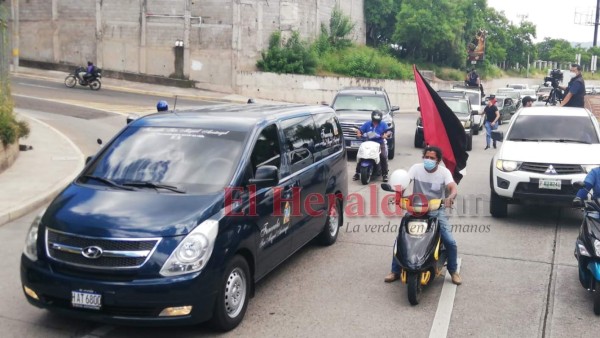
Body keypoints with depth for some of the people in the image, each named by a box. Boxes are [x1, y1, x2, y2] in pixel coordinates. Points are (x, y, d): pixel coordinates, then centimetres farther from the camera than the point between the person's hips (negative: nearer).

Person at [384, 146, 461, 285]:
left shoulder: (444, 172, -6)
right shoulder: (416, 168, -5)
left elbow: (453, 187, -22)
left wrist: (450, 197, -45)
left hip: (437, 211, 0)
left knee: (450, 241, -11)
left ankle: (453, 271, 15)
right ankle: (395, 271, 6)